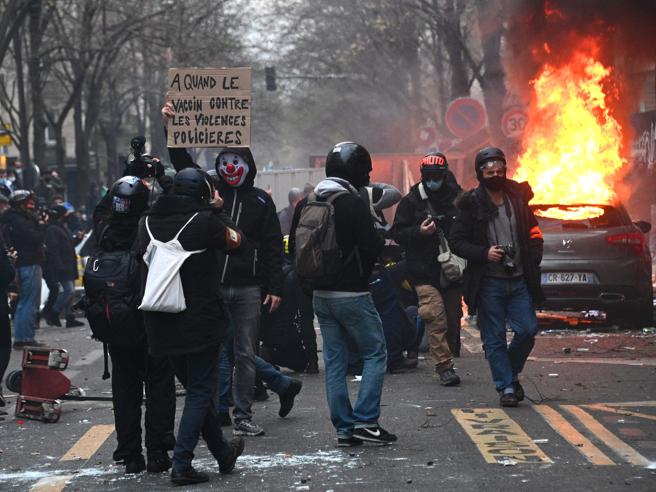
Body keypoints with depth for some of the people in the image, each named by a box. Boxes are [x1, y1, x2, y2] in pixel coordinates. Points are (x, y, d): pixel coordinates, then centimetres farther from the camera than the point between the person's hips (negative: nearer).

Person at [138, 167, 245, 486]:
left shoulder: (148, 223, 3)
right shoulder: (205, 222, -12)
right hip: (200, 320, -6)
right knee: (201, 391, 3)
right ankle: (182, 465, -6)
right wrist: (214, 212, 20)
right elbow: (235, 241, 4)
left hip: (162, 323, 6)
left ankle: (223, 453, 32)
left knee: (196, 389, 18)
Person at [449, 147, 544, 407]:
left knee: (527, 330, -2)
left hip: (519, 280, 3)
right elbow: (457, 242, -3)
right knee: (495, 339, -1)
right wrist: (485, 253, -17)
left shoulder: (518, 198, 9)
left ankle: (511, 373, 21)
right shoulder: (471, 204, -3)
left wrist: (533, 259, 3)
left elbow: (532, 233, 18)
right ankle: (506, 387, 8)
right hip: (489, 283, -3)